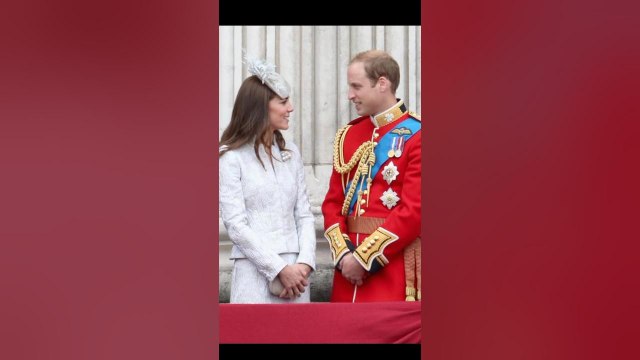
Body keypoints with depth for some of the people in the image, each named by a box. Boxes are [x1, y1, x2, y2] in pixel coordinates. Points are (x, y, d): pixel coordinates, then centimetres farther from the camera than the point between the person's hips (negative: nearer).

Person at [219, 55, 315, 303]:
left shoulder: (291, 154, 12)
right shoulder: (231, 157, -3)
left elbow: (304, 215, 10)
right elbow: (236, 225, -9)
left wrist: (304, 263, -5)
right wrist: (280, 269, -12)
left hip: (295, 273, 5)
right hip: (255, 272, -4)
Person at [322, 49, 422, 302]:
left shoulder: (416, 136, -7)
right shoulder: (348, 135, 13)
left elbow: (414, 211, -14)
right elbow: (333, 203, 11)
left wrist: (364, 258, -14)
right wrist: (343, 254, -5)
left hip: (393, 265, -6)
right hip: (349, 271, 6)